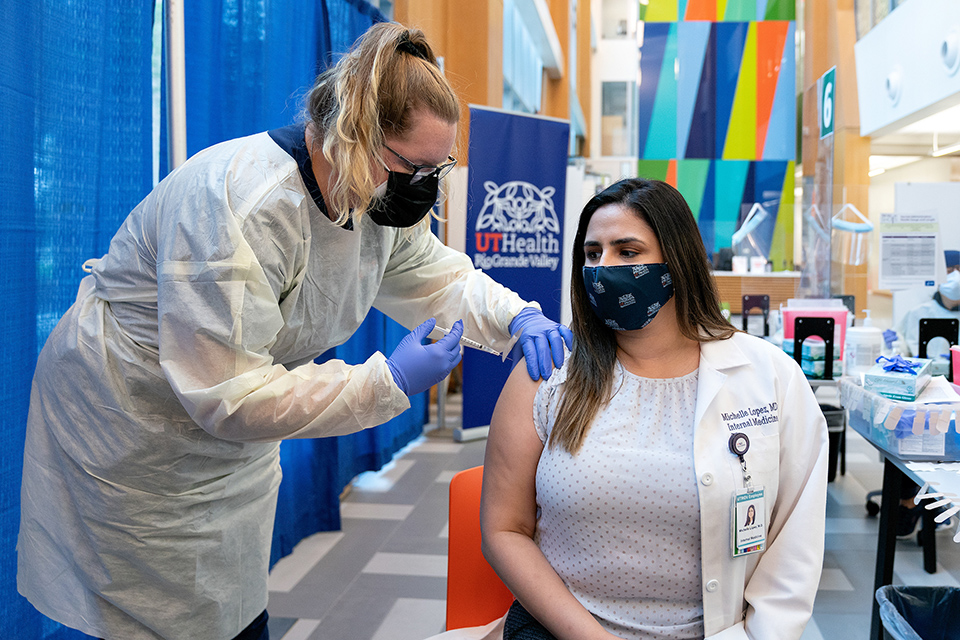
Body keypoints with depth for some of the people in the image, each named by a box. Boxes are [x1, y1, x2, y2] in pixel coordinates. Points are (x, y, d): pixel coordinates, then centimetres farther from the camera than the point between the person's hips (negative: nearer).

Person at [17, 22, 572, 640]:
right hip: (130, 423, -7)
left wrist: (517, 316, -16)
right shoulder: (242, 204, -35)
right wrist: (388, 382, -35)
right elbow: (228, 393, -35)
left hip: (237, 432, 8)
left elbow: (441, 280, 5)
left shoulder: (383, 197, -7)